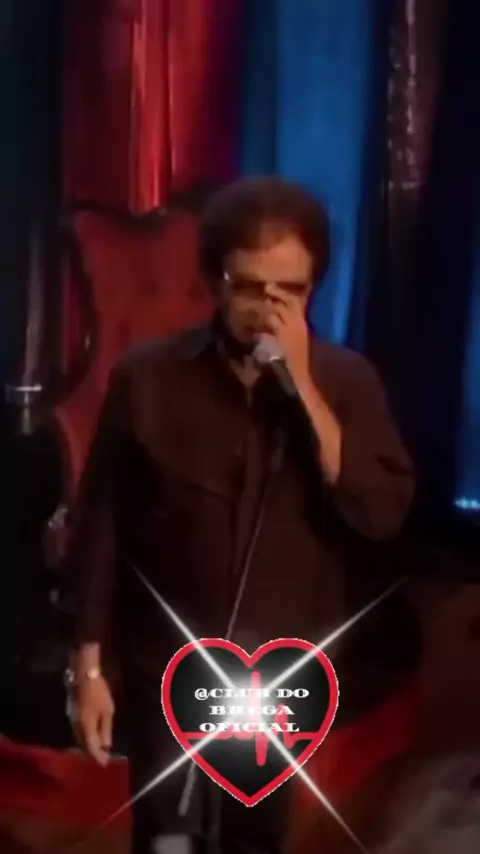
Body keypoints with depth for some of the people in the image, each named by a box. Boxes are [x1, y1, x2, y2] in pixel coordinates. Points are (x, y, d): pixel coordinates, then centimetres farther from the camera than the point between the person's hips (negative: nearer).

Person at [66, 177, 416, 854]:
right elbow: (100, 527, -5)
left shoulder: (345, 381, -7)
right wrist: (90, 666, -3)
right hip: (170, 665, -1)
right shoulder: (147, 378, -11)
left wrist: (305, 390, -24)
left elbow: (383, 514, -17)